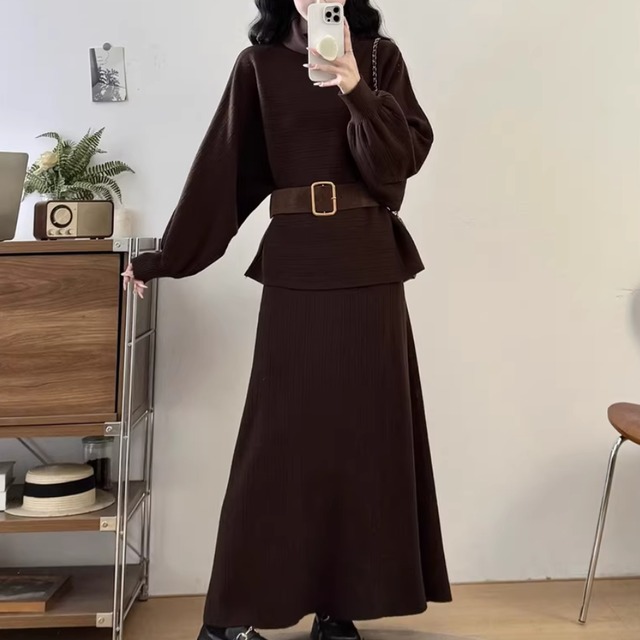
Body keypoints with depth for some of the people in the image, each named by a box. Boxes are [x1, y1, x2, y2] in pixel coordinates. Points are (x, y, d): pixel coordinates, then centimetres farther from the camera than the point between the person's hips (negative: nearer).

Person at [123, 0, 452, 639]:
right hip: (294, 265, -1)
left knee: (364, 428, 3)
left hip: (370, 264, 1)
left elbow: (407, 154, -4)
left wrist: (355, 88, -19)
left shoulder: (379, 56, 7)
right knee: (283, 434, -1)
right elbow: (220, 166, 7)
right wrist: (166, 257, 7)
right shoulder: (258, 63, 6)